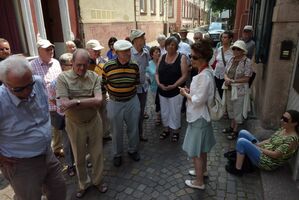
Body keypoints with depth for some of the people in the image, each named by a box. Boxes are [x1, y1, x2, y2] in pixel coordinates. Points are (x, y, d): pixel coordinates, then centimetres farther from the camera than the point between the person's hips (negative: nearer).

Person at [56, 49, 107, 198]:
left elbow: (99, 100, -19)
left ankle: (97, 180, 39)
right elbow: (64, 104, -22)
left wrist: (75, 102, -27)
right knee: (79, 157, 16)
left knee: (97, 154, 14)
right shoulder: (62, 78, -12)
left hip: (94, 121, 1)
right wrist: (90, 102, -22)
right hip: (74, 124, -1)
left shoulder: (94, 77, -8)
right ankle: (83, 184, 40)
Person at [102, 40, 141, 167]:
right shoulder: (108, 66, -15)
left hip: (132, 101, 2)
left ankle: (133, 150, 40)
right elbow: (105, 84, 0)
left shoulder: (134, 66, -8)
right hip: (115, 103, -2)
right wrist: (114, 93, -1)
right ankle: (117, 154, 36)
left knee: (133, 128, 16)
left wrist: (129, 92, 4)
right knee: (117, 131, 13)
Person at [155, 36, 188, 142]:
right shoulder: (162, 57, 5)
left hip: (175, 91, -4)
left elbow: (184, 75, -13)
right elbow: (157, 72, 7)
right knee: (164, 112, 16)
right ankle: (166, 129, 37)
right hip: (162, 91, 4)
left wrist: (173, 86, -21)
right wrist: (159, 83, -10)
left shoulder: (181, 58, -9)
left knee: (175, 112, 7)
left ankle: (175, 131, 28)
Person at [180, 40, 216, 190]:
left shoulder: (204, 76, -27)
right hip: (200, 116, 10)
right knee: (201, 147, 26)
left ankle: (199, 182, 23)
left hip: (199, 117, -10)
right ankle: (203, 170, 46)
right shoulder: (205, 72, 4)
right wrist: (190, 91, 0)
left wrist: (185, 94, -12)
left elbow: (198, 100, -27)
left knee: (195, 151, 5)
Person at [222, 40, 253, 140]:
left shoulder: (247, 62, -14)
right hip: (229, 89, 6)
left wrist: (233, 81, -22)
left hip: (239, 90, -6)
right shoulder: (231, 59, 5)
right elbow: (226, 72, 8)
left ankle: (235, 130, 23)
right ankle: (232, 126, 37)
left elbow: (246, 78, -17)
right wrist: (226, 78, -14)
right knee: (230, 108, 19)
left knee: (237, 110, 7)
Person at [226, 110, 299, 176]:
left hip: (268, 162, -9)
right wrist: (257, 145, -2)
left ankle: (237, 169, -12)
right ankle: (237, 156, 13)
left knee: (242, 141, -26)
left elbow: (275, 155, -24)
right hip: (263, 150, 9)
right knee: (243, 133, 2)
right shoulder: (283, 128, 3)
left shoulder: (292, 139, -23)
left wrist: (259, 148, -14)